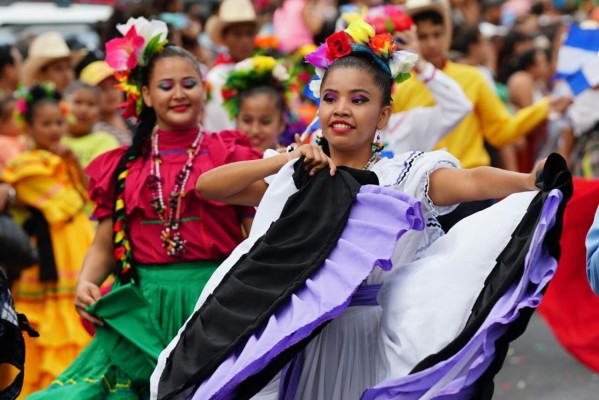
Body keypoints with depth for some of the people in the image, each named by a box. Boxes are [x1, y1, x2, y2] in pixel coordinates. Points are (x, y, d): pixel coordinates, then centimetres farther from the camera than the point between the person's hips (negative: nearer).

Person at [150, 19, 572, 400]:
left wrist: (533, 181, -39)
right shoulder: (295, 178, 7)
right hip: (296, 341, 2)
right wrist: (287, 160, -11)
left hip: (372, 339, -2)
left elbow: (469, 182, -20)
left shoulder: (405, 175, -1)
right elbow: (208, 186, 0)